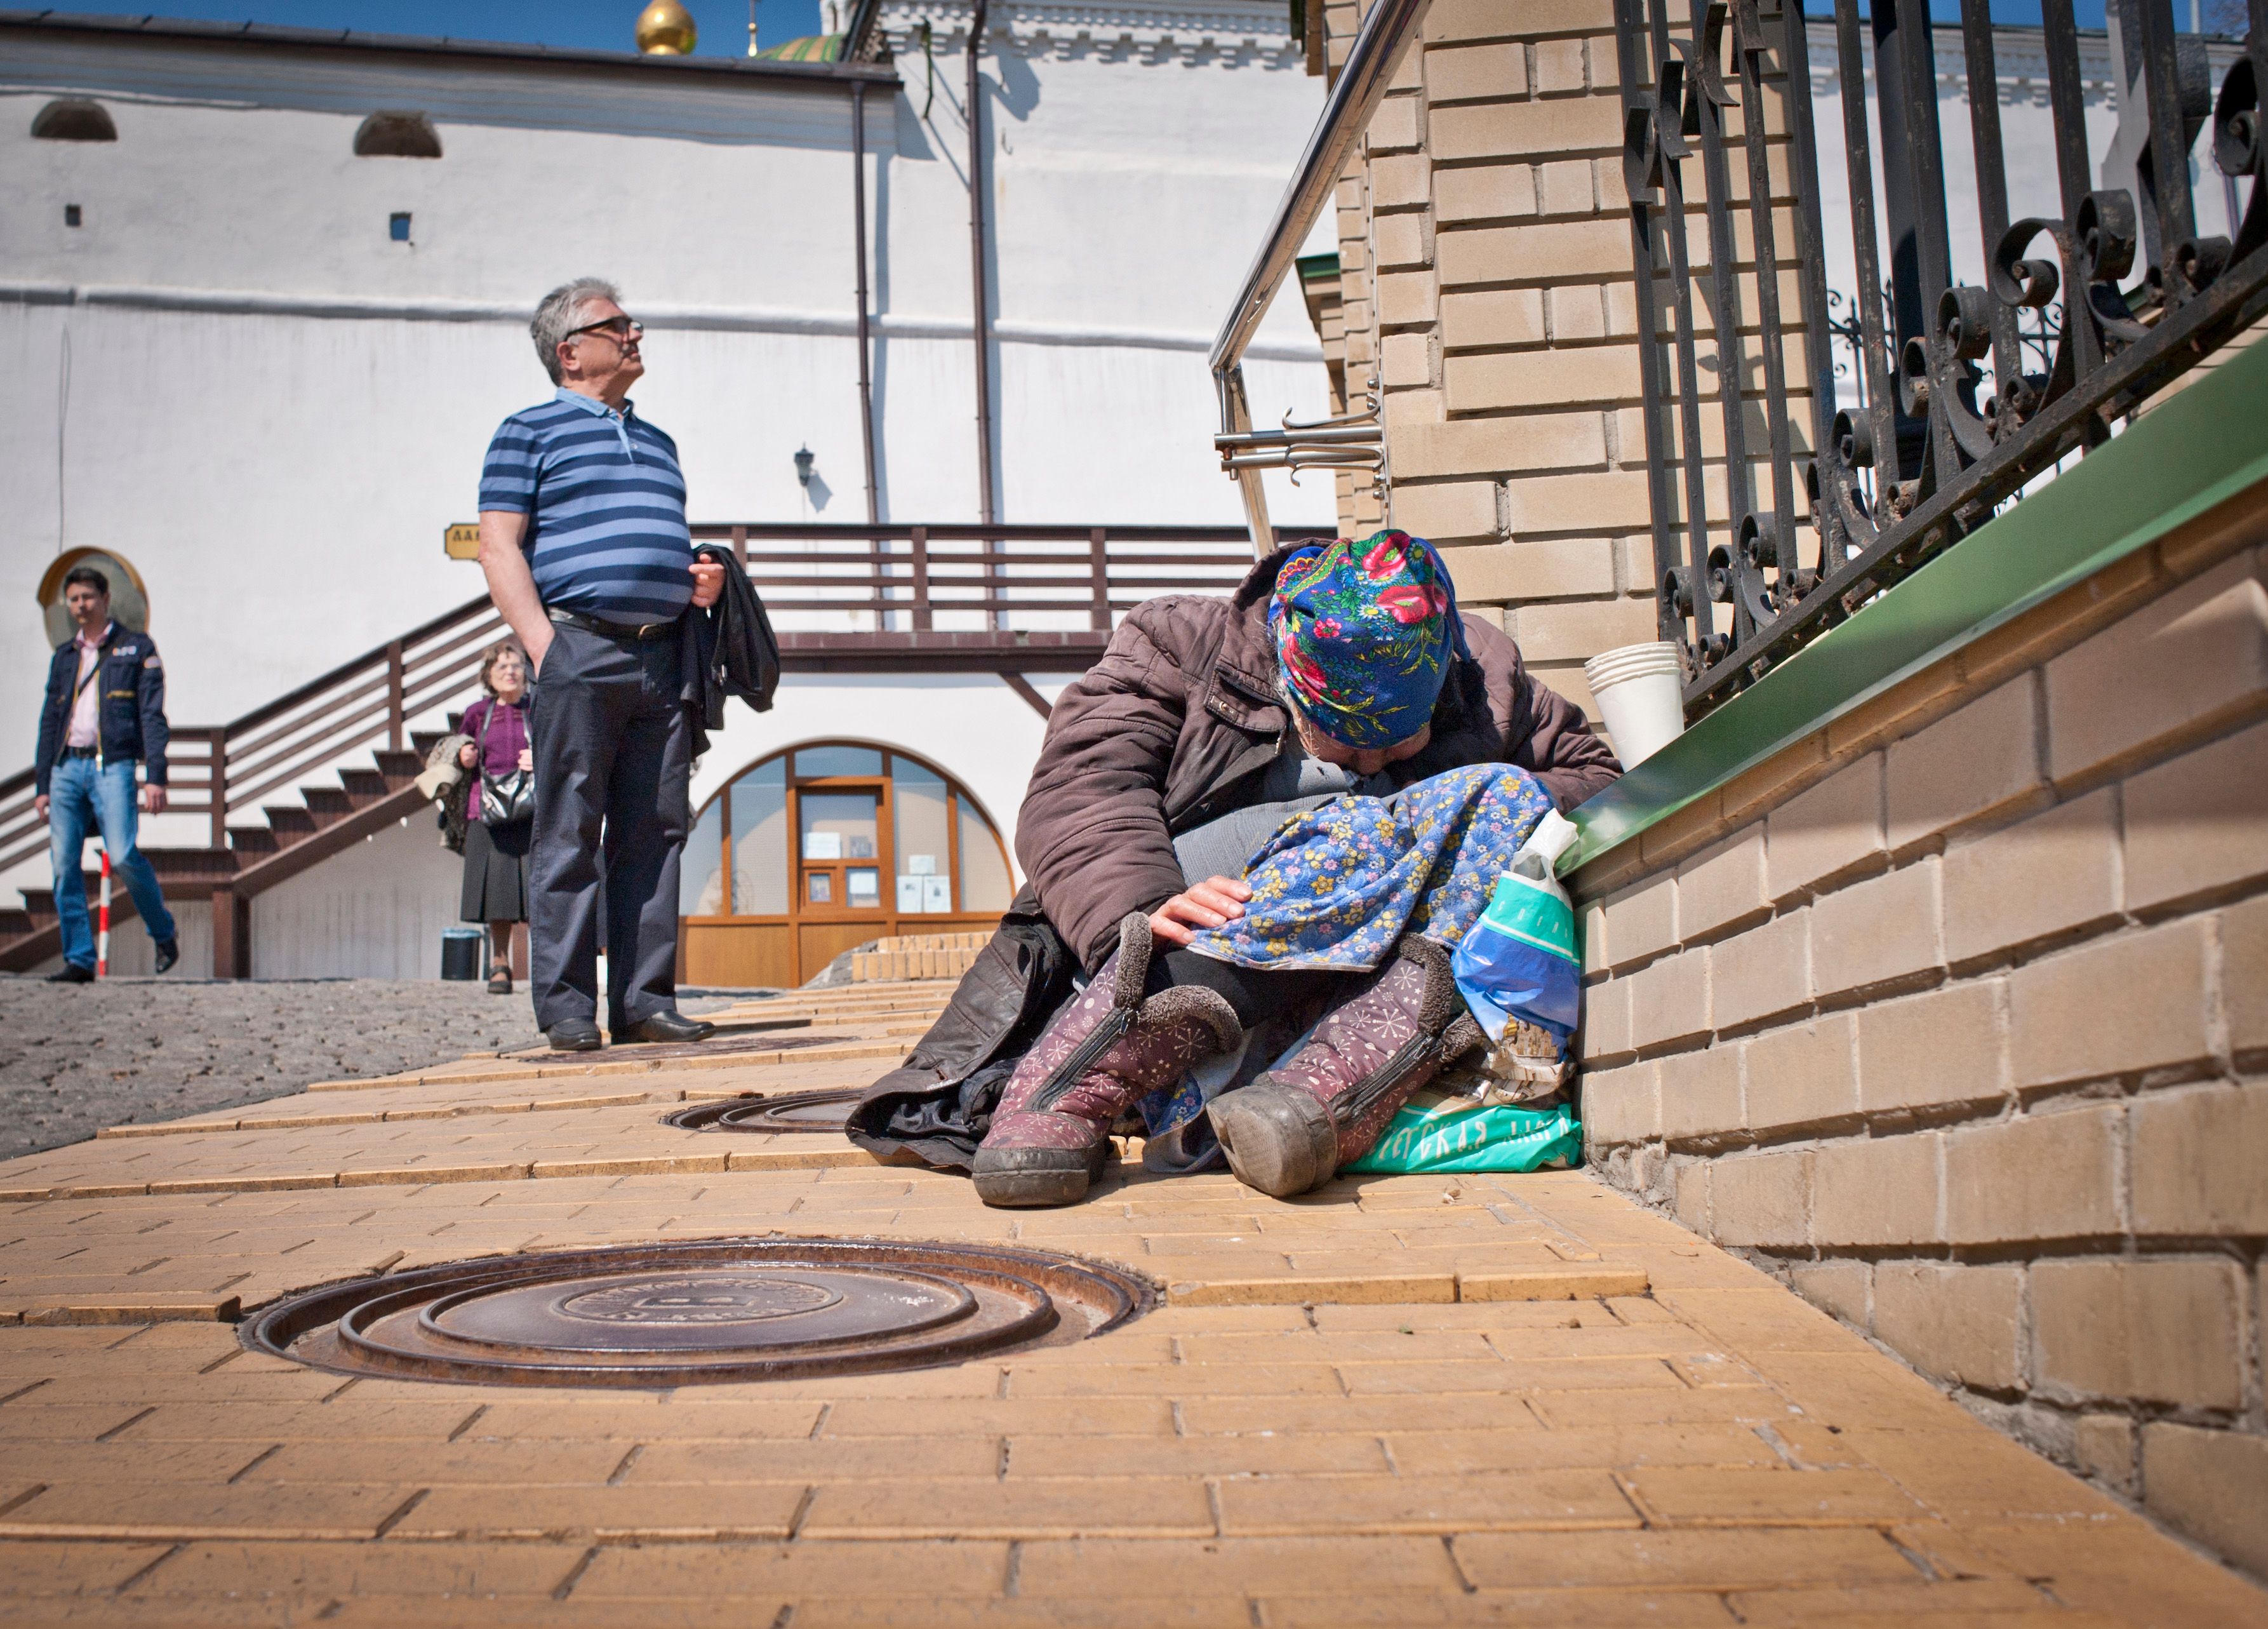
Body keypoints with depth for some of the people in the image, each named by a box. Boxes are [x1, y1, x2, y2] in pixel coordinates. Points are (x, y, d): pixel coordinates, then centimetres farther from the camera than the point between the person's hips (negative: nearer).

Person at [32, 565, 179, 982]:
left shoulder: (136, 648, 7)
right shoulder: (64, 657, 21)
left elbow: (152, 715, -1)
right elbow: (49, 722, 22)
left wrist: (155, 776, -11)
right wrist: (42, 785, 16)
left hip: (112, 766, -5)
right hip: (66, 768, 5)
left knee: (123, 857, -17)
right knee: (64, 866, -4)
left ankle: (165, 935, 4)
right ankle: (79, 959, 1)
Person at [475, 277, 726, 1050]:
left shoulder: (657, 442, 25)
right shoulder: (531, 431, 6)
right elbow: (500, 548, -2)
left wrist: (704, 581, 9)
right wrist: (545, 647, -13)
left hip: (662, 659, 6)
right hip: (579, 651, -6)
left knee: (655, 832, 4)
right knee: (571, 832, -5)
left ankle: (645, 1000, 8)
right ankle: (566, 1007, -1)